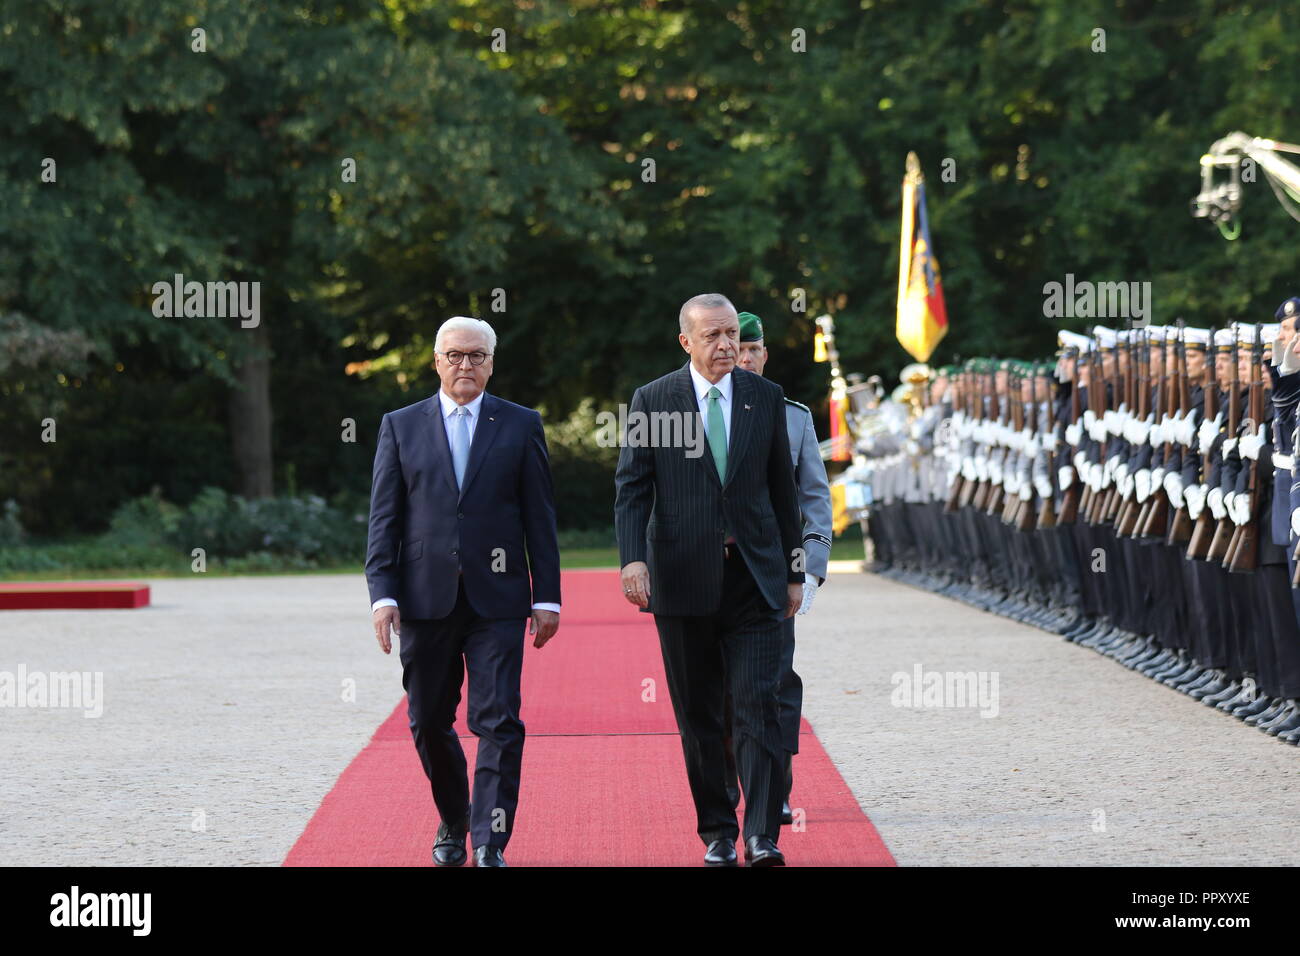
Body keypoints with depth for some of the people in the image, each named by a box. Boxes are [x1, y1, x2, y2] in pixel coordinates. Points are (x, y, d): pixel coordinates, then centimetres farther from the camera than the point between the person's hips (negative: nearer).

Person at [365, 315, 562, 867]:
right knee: (429, 722, 9)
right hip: (424, 599, 1)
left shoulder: (521, 426, 7)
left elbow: (539, 517, 6)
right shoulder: (400, 427, 8)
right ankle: (453, 821, 30)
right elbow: (384, 518, 5)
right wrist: (382, 593, -5)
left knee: (499, 721, -10)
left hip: (496, 599, -1)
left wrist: (547, 596, 0)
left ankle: (490, 843, -8)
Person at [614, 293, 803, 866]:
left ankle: (762, 835, -10)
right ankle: (716, 830, 15)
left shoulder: (766, 398, 7)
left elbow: (782, 490, 12)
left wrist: (793, 571, 11)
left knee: (759, 704, -9)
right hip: (682, 579, 0)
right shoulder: (652, 401, 2)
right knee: (697, 714, 5)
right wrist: (632, 558, -16)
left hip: (753, 577, 0)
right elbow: (631, 488, -2)